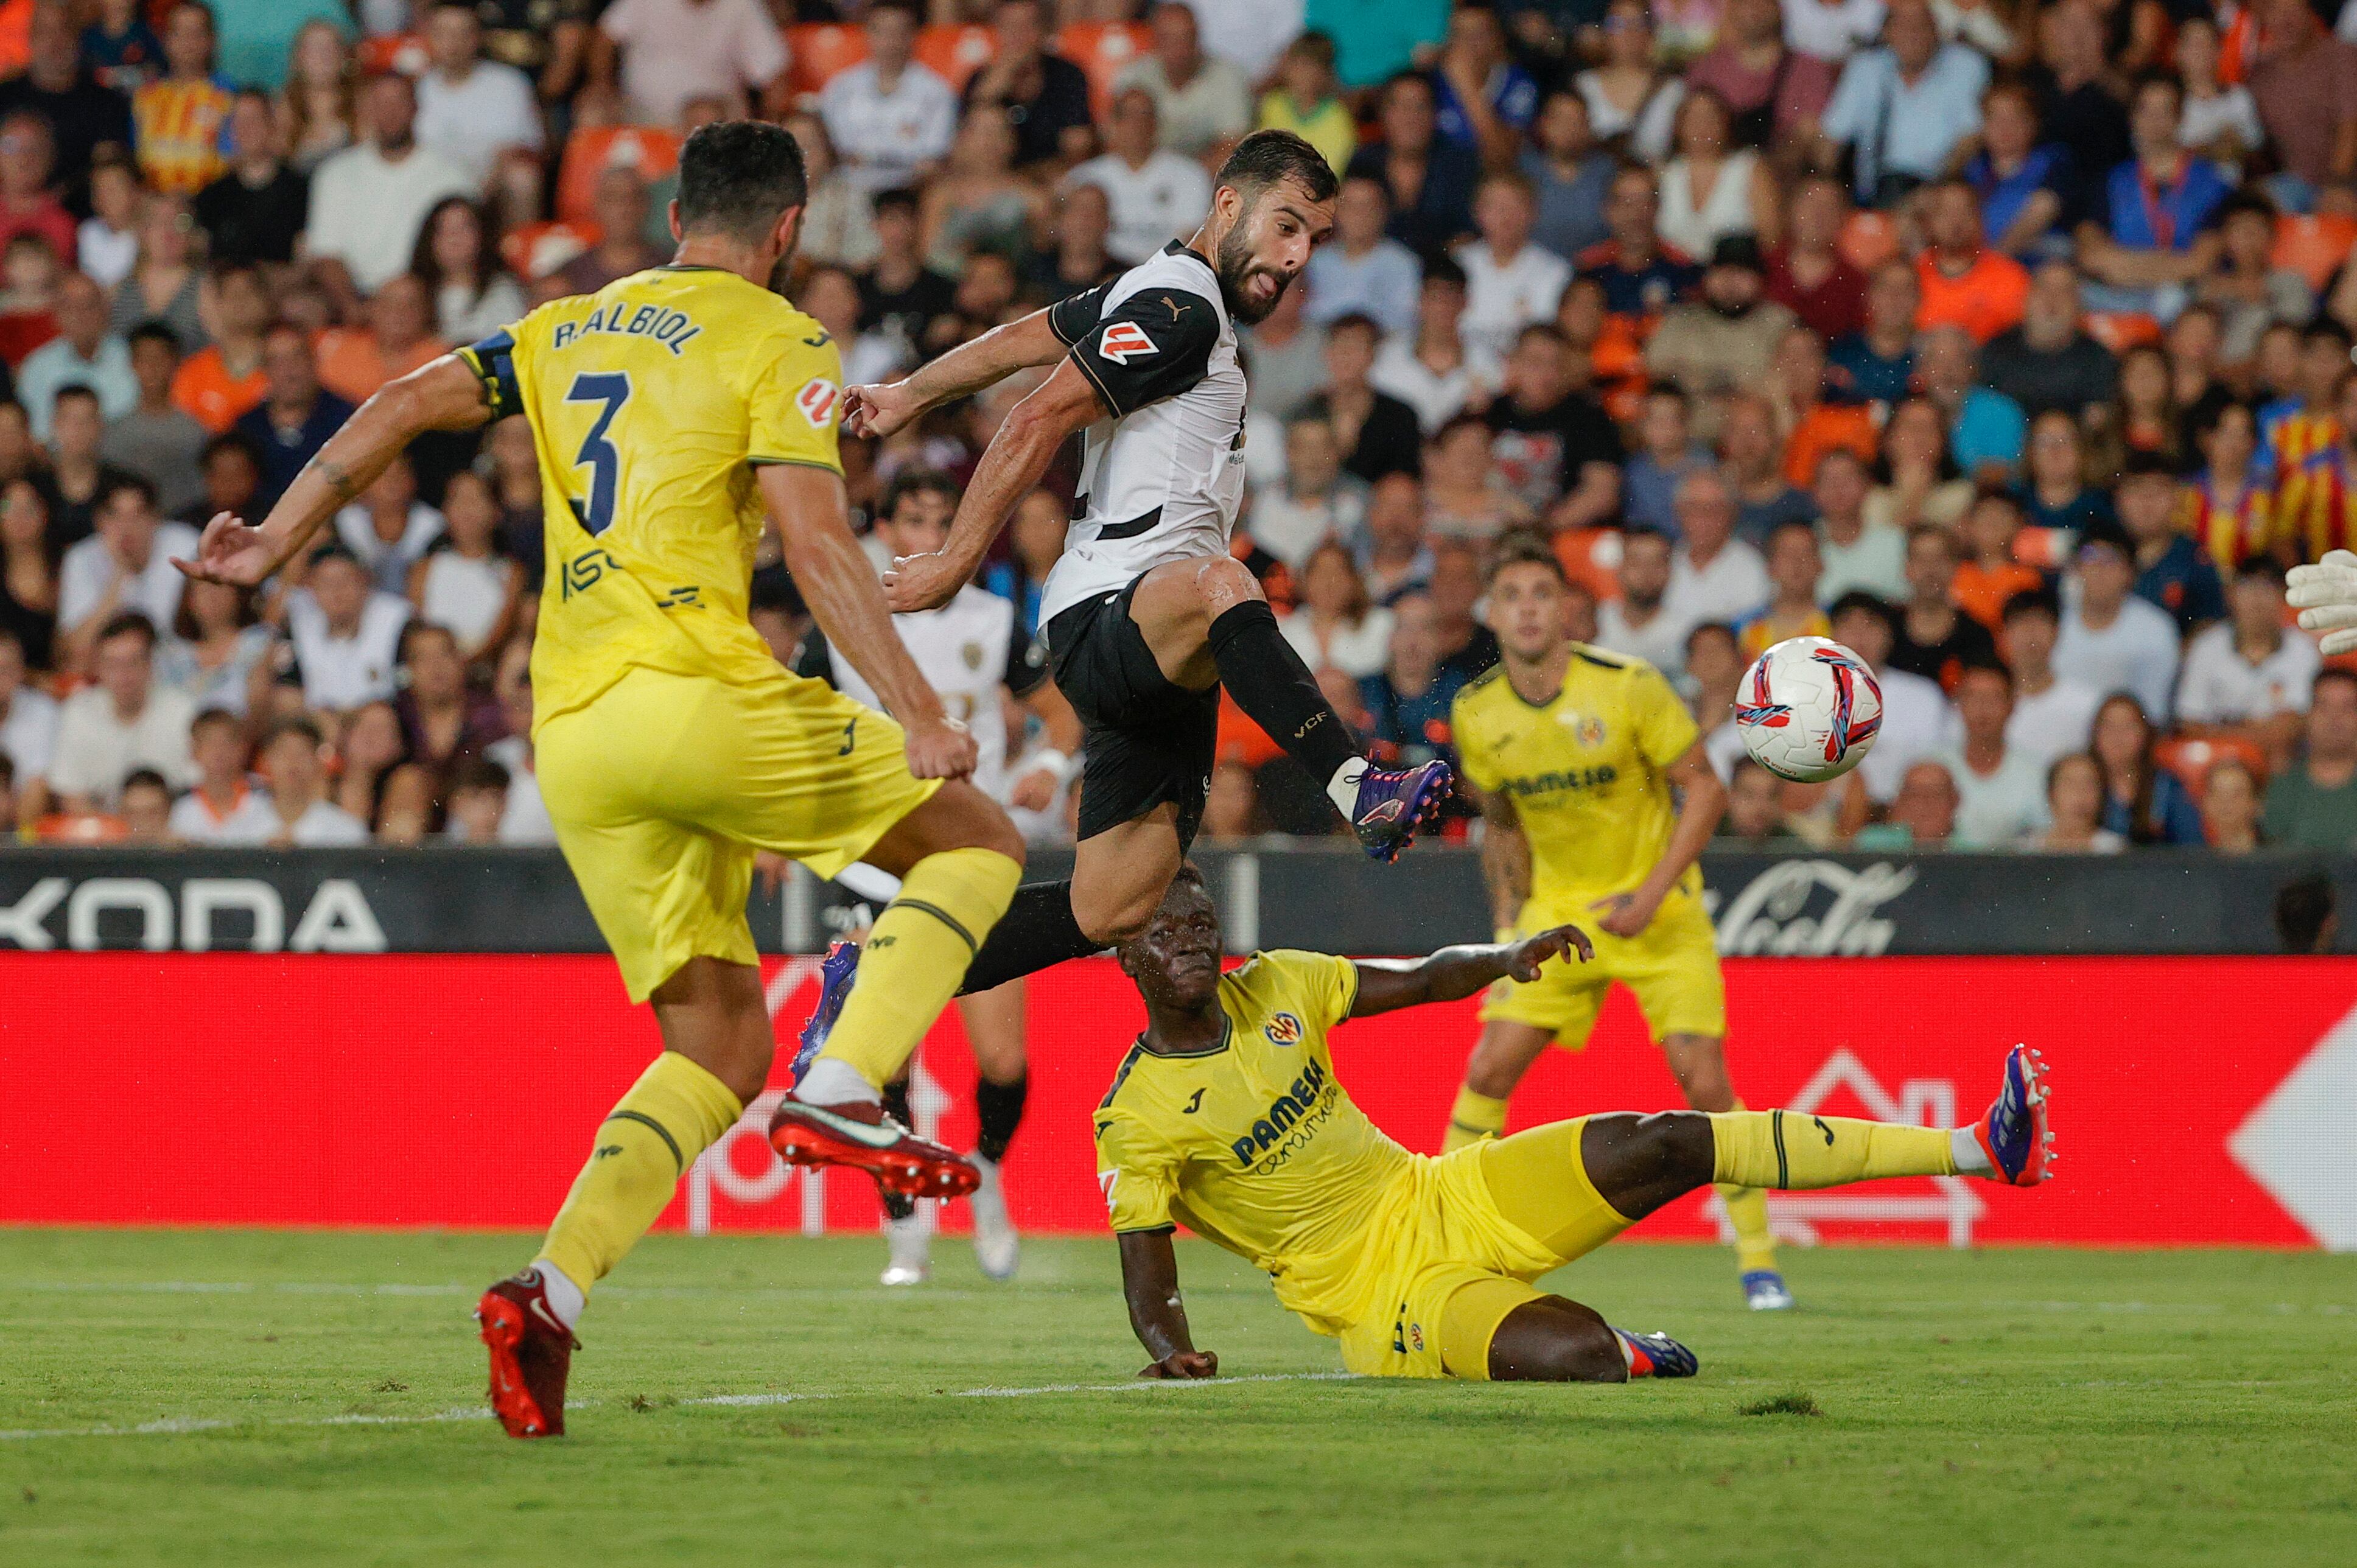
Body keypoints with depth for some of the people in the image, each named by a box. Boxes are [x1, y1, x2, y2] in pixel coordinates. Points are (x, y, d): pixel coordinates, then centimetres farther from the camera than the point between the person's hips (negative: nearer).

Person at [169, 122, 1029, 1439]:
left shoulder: (568, 330, 21)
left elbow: (406, 404, 15)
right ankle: (843, 1093, -12)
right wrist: (921, 716, -13)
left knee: (721, 1043, 11)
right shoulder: (778, 342, 1)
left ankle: (552, 1292, -9)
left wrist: (281, 538, 20)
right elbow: (816, 543, -10)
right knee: (977, 842, 9)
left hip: (571, 736, 7)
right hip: (695, 691, -7)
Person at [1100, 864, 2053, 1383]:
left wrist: (1509, 959, -6)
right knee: (1577, 1359, -33)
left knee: (1673, 1145, -9)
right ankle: (1624, 1354, 7)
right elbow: (1146, 1278, -14)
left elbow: (1424, 979, 14)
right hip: (1377, 1293, -6)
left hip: (1437, 1198, 6)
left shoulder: (1276, 989, 3)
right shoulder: (1136, 1118, -14)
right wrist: (1172, 1352, -35)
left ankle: (1981, 1151, -10)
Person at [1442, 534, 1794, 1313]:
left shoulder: (1629, 687, -18)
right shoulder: (1476, 714, -6)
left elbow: (1704, 789, -10)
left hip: (1658, 912, -3)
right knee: (1488, 1069, -7)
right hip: (1557, 912, 3)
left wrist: (1651, 895, -19)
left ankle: (1758, 1258, 2)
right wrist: (1506, 926, 6)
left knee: (1703, 1079, -13)